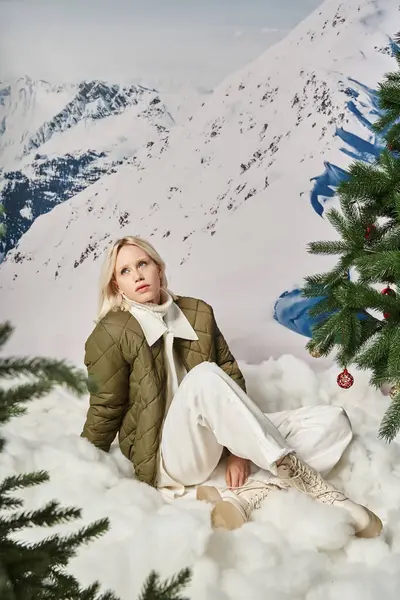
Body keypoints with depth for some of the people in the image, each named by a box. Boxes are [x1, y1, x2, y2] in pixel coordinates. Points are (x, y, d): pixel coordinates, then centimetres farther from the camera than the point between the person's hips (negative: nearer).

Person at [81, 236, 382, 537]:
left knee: (332, 420, -8)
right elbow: (105, 411, -1)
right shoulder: (110, 334, -6)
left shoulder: (198, 313, 6)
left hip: (216, 445, 6)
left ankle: (242, 498, -27)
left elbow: (231, 378, 4)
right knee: (204, 376, -35)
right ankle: (311, 485, -35)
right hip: (168, 458, -5)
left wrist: (240, 450, -7)